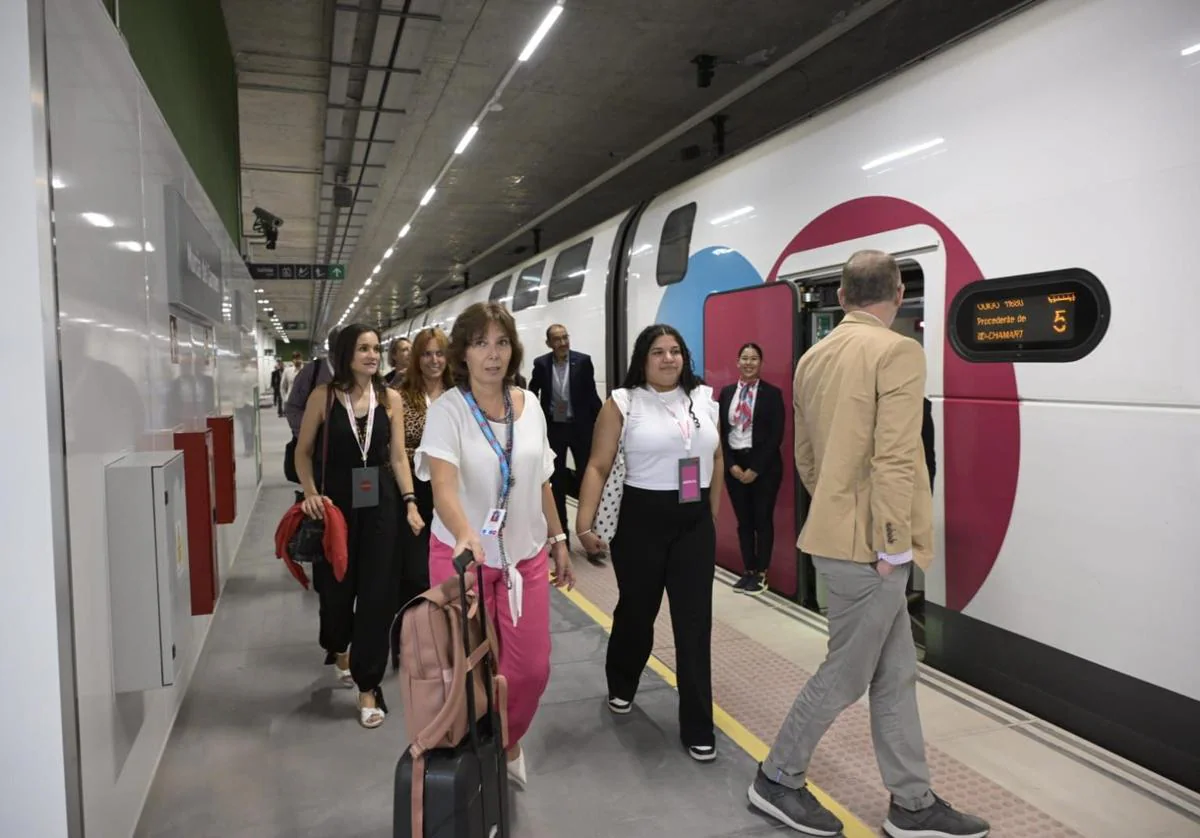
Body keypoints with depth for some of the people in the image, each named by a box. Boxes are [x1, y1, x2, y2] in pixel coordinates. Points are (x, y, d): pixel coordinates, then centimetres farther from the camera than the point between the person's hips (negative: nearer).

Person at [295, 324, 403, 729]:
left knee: (377, 593, 1)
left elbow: (398, 457, 0)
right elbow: (303, 452, 1)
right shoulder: (324, 396, -6)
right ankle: (339, 650, 48)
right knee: (336, 587, 14)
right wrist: (310, 493, -13)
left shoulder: (388, 399, -1)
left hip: (380, 503, 1)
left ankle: (367, 686, 15)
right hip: (336, 502, -1)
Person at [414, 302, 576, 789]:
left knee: (532, 667, 9)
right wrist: (465, 536, -46)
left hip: (525, 555, 4)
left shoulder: (528, 404, 0)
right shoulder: (447, 410, -14)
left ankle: (508, 745, 39)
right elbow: (443, 484, -29)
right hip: (462, 556, -4)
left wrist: (558, 540, 12)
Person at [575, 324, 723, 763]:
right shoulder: (623, 402, -6)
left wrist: (713, 513, 15)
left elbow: (717, 458, 16)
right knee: (637, 610, 14)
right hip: (643, 518, -3)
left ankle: (698, 728, 14)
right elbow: (598, 466, -9)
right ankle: (621, 684, 44)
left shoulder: (703, 398, 6)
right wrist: (584, 524, -17)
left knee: (695, 623, 2)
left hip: (695, 521, 3)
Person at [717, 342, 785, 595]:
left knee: (763, 519, 4)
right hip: (734, 464, 4)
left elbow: (776, 435, -8)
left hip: (764, 465, -3)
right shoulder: (727, 393, 8)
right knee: (743, 520, 10)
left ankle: (761, 573, 14)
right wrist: (731, 465, -5)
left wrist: (755, 468, -12)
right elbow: (721, 432, 7)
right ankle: (748, 571, 20)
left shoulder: (772, 393, -3)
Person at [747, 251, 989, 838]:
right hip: (867, 544, -8)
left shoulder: (812, 358, 10)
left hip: (836, 530, 8)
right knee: (846, 675, 8)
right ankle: (777, 779, 25)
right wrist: (893, 544, -16)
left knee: (895, 674, 16)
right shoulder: (897, 351, -15)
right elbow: (895, 459, -22)